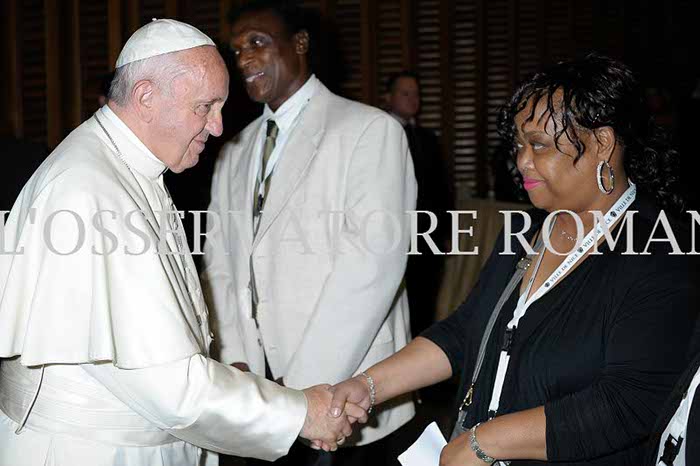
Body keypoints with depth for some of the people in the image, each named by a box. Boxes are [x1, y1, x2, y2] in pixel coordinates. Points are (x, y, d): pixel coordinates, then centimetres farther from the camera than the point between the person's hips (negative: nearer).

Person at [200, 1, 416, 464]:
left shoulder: (370, 130, -8)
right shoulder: (235, 153, 12)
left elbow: (375, 259, -17)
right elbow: (219, 260, 9)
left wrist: (307, 384, -18)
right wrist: (236, 361, -6)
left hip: (343, 393, -5)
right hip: (257, 389, 5)